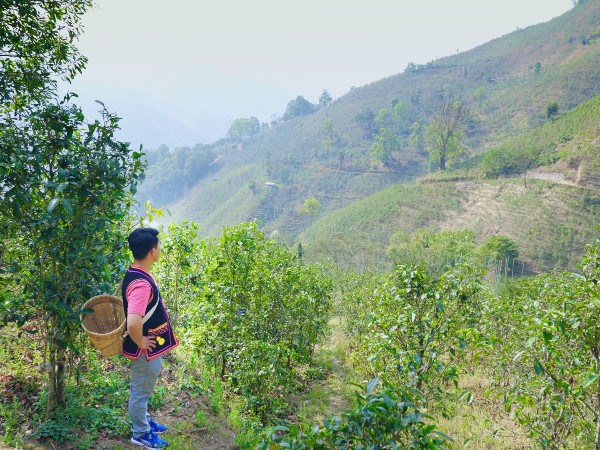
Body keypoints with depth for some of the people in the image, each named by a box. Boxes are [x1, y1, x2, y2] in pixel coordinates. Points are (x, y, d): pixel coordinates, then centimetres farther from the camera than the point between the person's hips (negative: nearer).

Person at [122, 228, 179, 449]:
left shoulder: (135, 273, 0)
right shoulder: (141, 283, -32)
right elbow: (133, 323, -42)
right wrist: (140, 343, -23)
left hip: (149, 346, 9)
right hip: (146, 350, -9)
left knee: (142, 390, 27)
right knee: (141, 391, 11)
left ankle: (143, 420, 47)